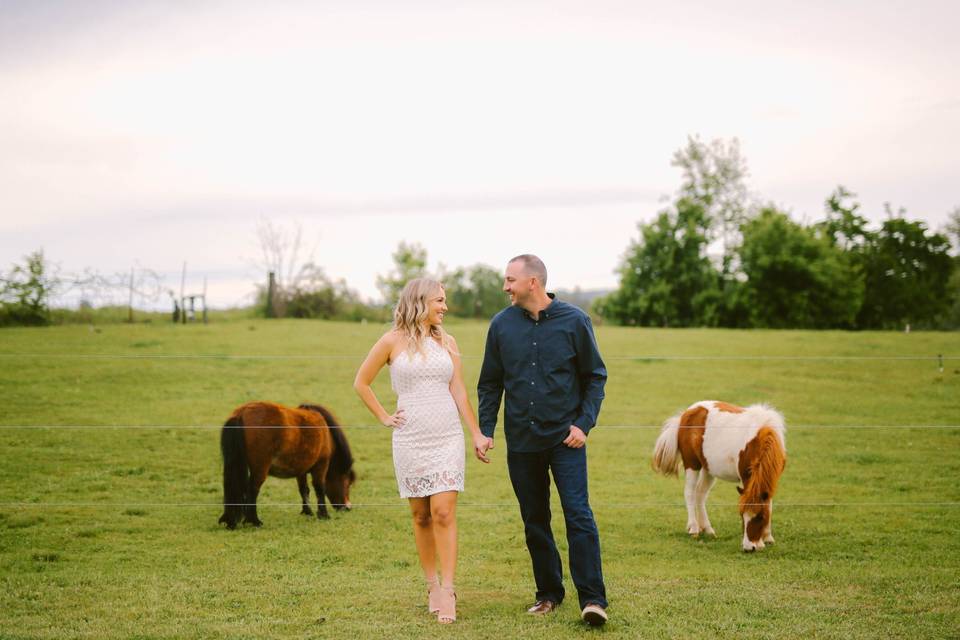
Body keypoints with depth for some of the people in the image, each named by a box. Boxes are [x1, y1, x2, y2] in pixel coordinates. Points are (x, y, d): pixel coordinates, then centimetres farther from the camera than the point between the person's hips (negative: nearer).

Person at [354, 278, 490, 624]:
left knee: (444, 513, -8)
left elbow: (459, 391, 8)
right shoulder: (393, 342, -1)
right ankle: (432, 586, 18)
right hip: (410, 440, -1)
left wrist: (477, 433, 4)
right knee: (421, 516, 7)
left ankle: (447, 591, -8)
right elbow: (361, 383, 9)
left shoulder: (447, 342, 8)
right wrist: (384, 417, 4)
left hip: (448, 439, 1)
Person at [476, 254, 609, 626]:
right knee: (534, 521, 9)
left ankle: (592, 599, -9)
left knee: (578, 514, -11)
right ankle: (548, 593, 20)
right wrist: (486, 431, 2)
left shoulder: (574, 321, -3)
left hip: (565, 439, -3)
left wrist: (583, 424, -7)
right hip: (520, 442, 3)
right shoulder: (502, 325, 4)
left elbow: (595, 377, 3)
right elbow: (489, 384, 11)